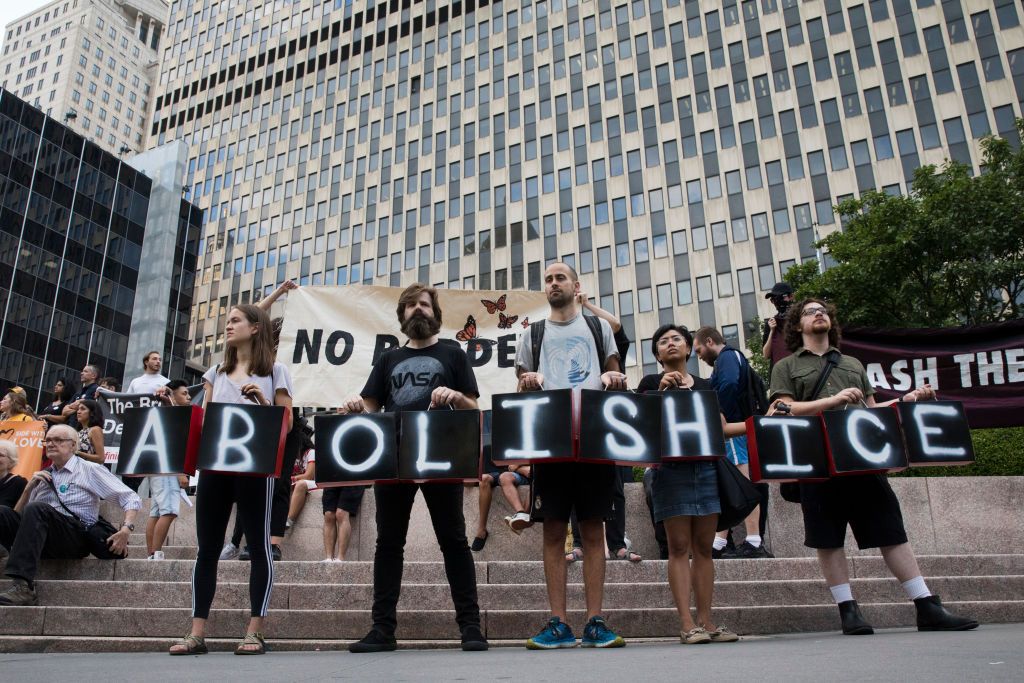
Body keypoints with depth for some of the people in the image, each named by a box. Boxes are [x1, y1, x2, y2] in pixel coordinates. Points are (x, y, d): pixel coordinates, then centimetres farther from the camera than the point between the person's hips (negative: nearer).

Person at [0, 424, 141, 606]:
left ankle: (22, 587, -39)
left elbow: (131, 498, 1)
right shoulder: (42, 476, 22)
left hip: (77, 537, -5)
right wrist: (29, 487, 6)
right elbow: (17, 517, 21)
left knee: (36, 509, -29)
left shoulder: (90, 470, 7)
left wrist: (126, 529, -15)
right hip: (42, 541, 5)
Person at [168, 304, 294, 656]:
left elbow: (287, 423, 1)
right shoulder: (215, 373, 19)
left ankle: (255, 632, 3)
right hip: (214, 463, 5)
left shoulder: (274, 371, 5)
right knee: (207, 547, 4)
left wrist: (263, 402, -14)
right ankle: (196, 633, 10)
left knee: (258, 545, -1)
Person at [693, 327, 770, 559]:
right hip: (736, 431, 11)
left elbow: (728, 385, -25)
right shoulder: (733, 358, 26)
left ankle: (754, 543, -11)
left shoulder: (727, 357, -5)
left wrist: (723, 419, -21)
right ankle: (718, 544, 11)